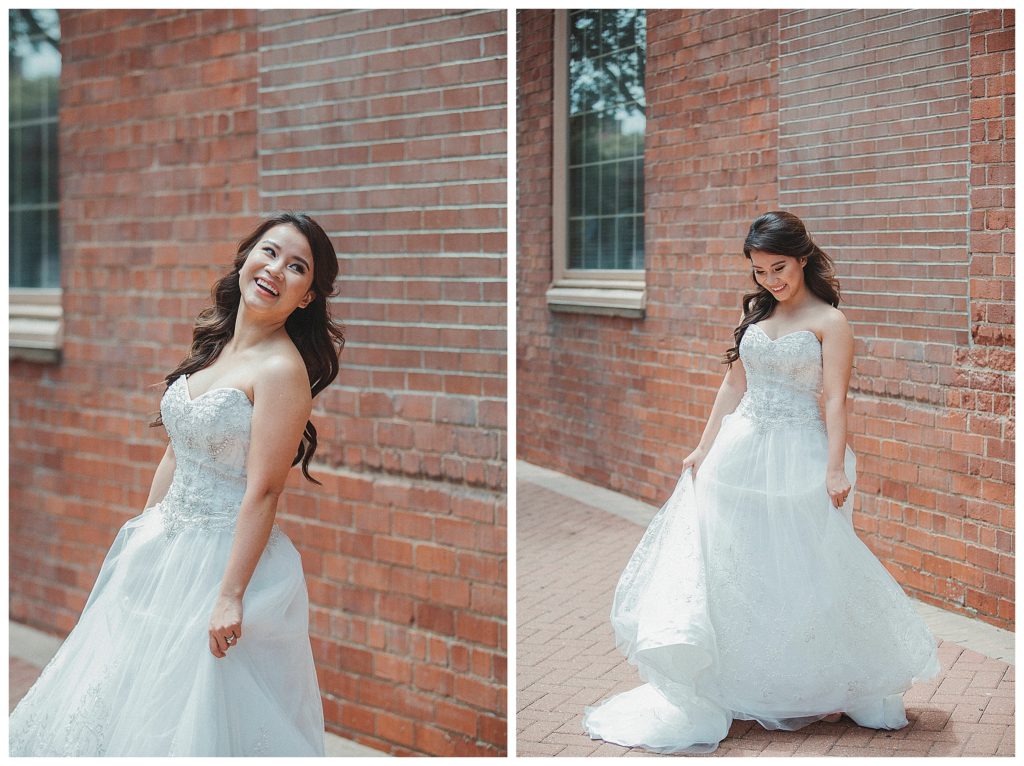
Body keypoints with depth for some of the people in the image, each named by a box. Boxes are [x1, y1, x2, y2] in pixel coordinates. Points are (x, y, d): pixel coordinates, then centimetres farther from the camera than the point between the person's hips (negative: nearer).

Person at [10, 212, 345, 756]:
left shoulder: (282, 369, -17)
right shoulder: (213, 347, 8)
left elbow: (263, 492, -21)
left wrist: (230, 596, -24)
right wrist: (141, 542, 16)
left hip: (225, 557, -8)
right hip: (163, 551, 8)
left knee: (191, 723, 1)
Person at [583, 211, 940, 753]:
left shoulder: (829, 322, -5)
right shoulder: (755, 315, 11)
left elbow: (834, 400, -11)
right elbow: (733, 387, 13)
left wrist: (835, 470, -17)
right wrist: (704, 450, 10)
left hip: (799, 459, -5)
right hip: (741, 453, 5)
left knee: (804, 573, 2)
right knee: (733, 570, 6)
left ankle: (824, 689, 17)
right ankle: (738, 685, 15)